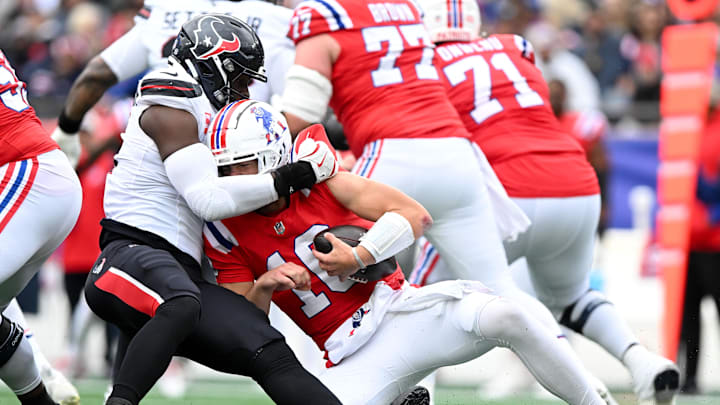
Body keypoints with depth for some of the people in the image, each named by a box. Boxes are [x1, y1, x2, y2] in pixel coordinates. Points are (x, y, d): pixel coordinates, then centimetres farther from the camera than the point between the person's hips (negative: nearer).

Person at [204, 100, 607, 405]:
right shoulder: (226, 232, -1)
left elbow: (416, 215, -7)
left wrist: (358, 257, -18)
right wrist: (263, 285, -20)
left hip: (402, 307, -2)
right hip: (353, 356, 2)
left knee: (505, 317, -28)